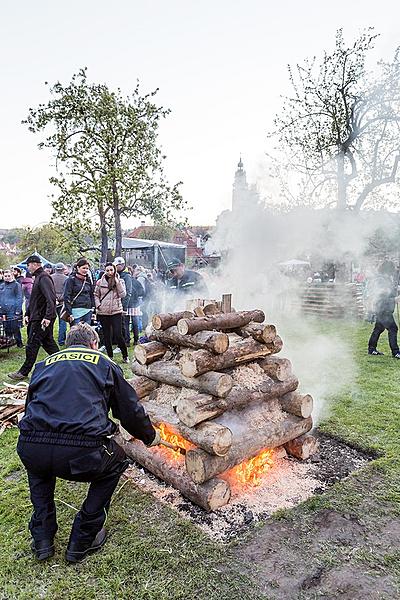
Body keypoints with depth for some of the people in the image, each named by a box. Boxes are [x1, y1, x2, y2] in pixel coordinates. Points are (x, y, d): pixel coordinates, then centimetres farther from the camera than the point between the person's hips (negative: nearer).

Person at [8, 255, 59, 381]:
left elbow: (51, 299, -25)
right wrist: (28, 314, 19)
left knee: (32, 345, -2)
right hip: (37, 317, 10)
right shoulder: (38, 277, 17)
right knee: (48, 342, 13)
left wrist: (48, 317, -30)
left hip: (41, 319, -10)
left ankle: (23, 372, 7)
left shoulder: (43, 278, -15)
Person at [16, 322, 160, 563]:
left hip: (31, 450, 4)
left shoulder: (44, 364, 24)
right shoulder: (105, 364, 17)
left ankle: (42, 539, 36)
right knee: (116, 461, 29)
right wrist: (150, 436, 40)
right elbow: (131, 410, 20)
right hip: (82, 454, -4)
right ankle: (82, 541, 28)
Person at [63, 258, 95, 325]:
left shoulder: (88, 280, 14)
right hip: (76, 311, -5)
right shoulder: (71, 279, -4)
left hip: (88, 311, 5)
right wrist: (69, 314, -14)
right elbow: (66, 297, -8)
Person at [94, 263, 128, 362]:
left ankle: (125, 355, 8)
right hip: (103, 312, 2)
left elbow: (122, 295, -9)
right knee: (106, 335, 9)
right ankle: (110, 356, 23)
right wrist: (98, 305, -4)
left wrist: (117, 282, -13)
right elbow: (96, 295, 12)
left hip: (116, 312, -2)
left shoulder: (120, 281, 3)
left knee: (118, 335, -9)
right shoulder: (100, 282, 5)